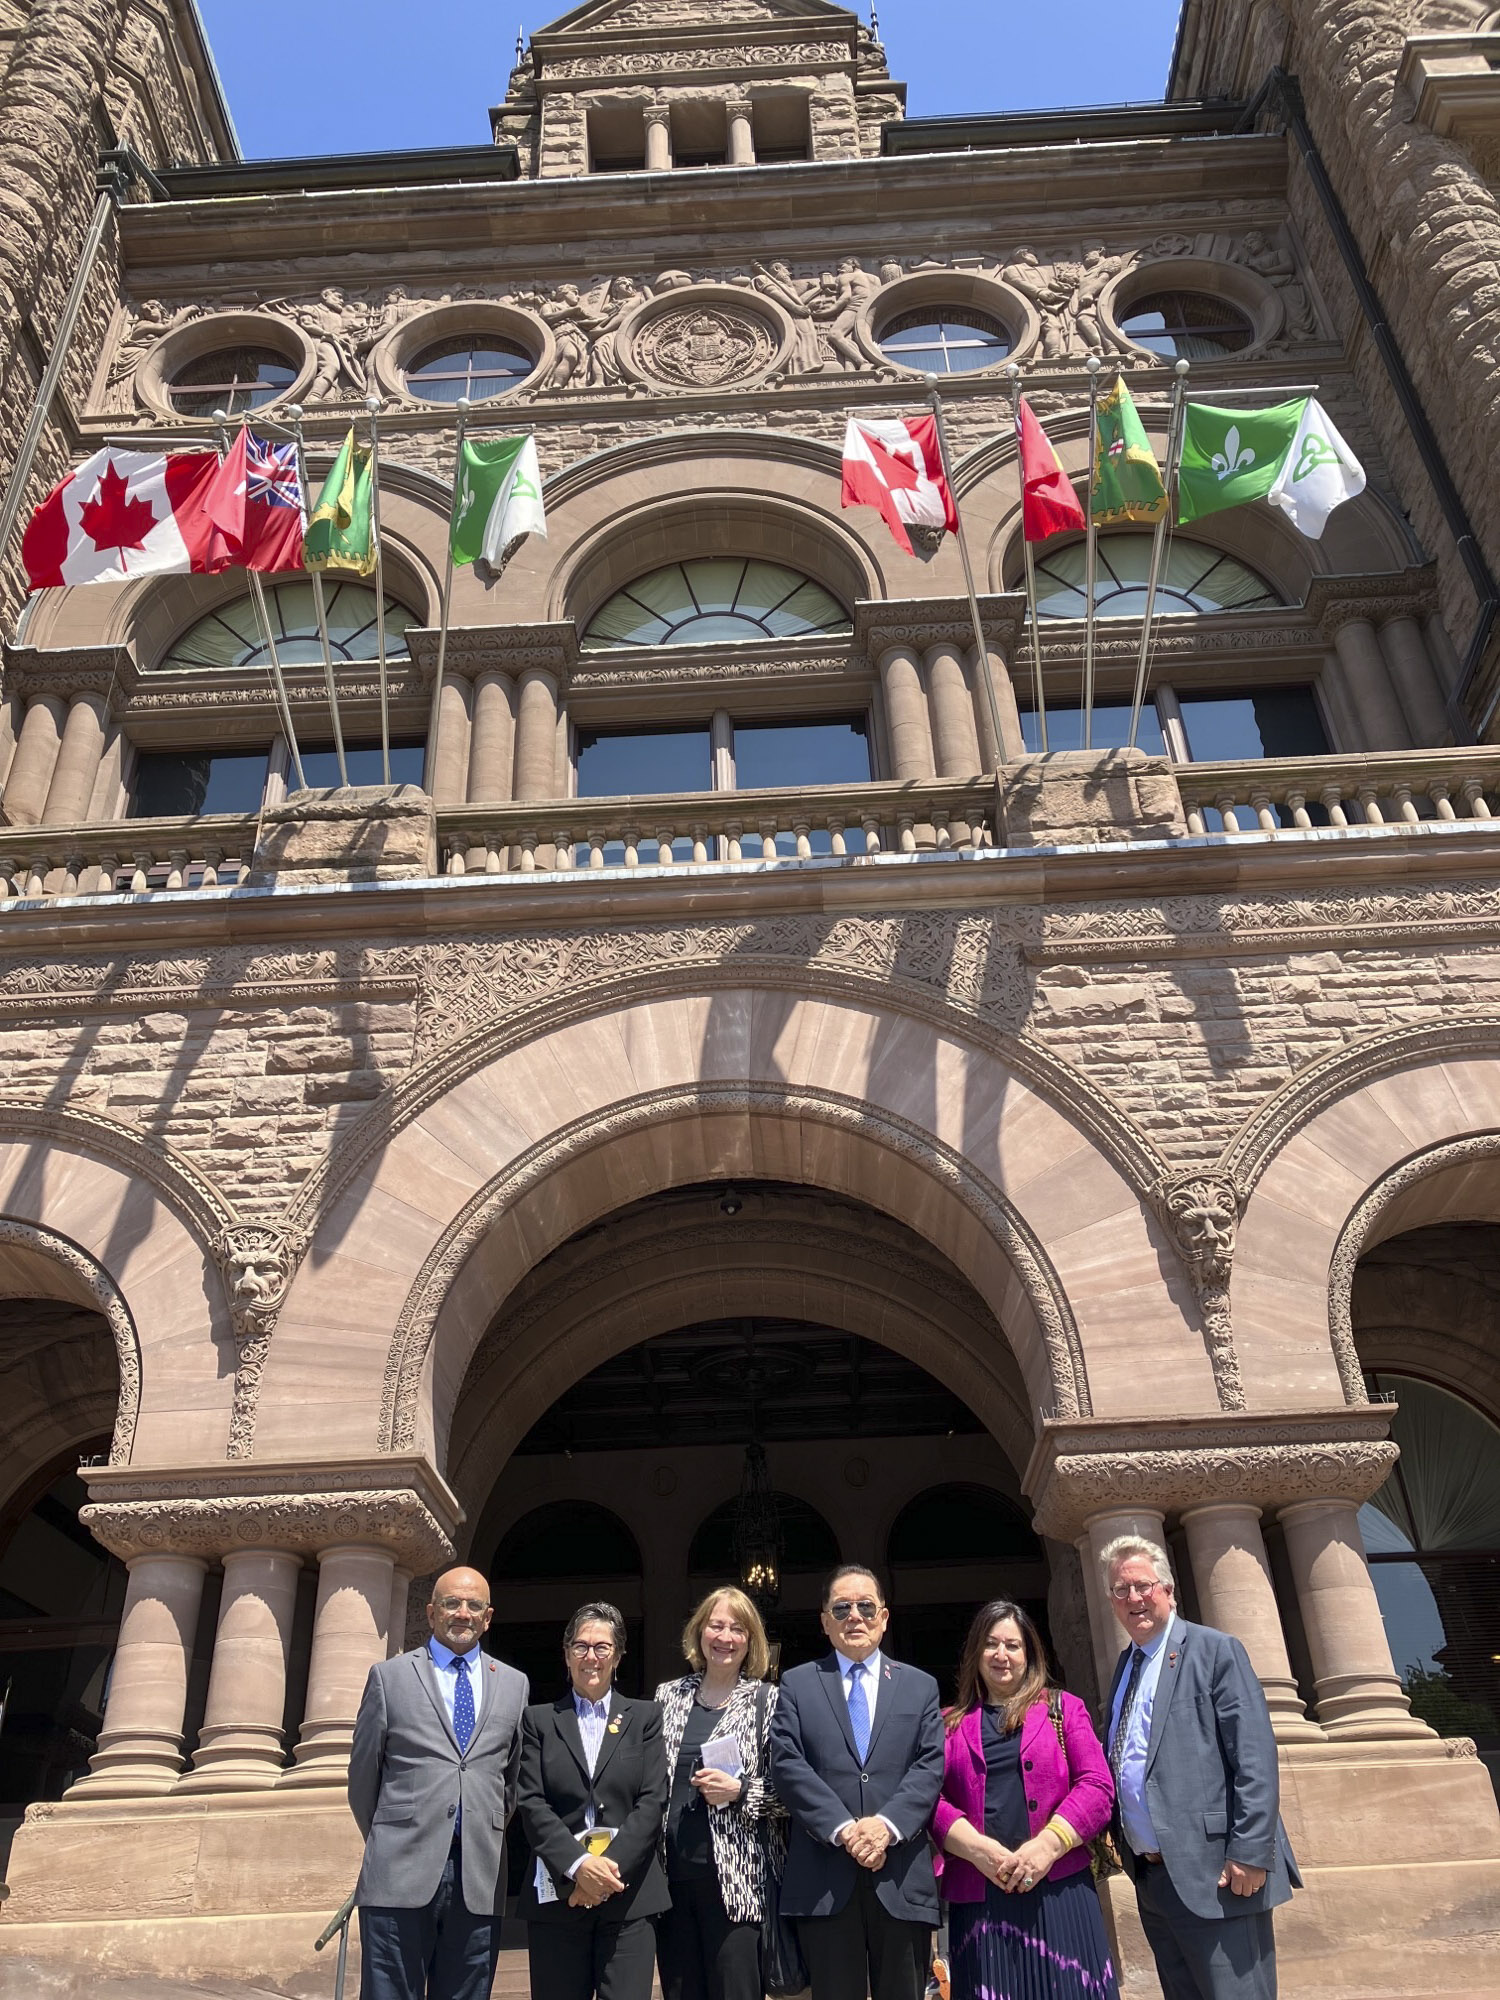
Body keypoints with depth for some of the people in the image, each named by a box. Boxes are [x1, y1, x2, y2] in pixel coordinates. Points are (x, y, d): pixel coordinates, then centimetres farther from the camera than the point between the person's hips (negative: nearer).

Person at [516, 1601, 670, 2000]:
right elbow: (531, 1803, -1)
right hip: (557, 1894, 0)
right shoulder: (539, 1720, 9)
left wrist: (610, 1866, -12)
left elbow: (653, 1802, 1)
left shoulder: (645, 1717, 10)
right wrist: (578, 1865, -14)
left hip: (629, 1892, 0)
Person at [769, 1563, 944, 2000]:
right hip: (824, 1881, -1)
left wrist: (887, 1824, -15)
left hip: (902, 1879, 1)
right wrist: (842, 1828, -14)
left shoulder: (920, 1686, 13)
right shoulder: (797, 1684, 9)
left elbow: (930, 1767, 1)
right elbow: (787, 1766, -2)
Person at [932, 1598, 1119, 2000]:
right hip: (977, 1896, 1)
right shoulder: (951, 1723, 12)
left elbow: (1097, 1786, 1)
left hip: (1057, 1888, -1)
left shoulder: (1064, 1708, 11)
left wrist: (1046, 1847, -11)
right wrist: (978, 1850, -13)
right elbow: (931, 1798, 3)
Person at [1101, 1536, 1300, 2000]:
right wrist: (1111, 1835, 8)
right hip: (1151, 1877, 7)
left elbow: (1255, 1757, -12)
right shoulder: (1125, 1666, 16)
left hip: (1215, 1875, -7)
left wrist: (1250, 1853, -18)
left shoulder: (1215, 1650, -5)